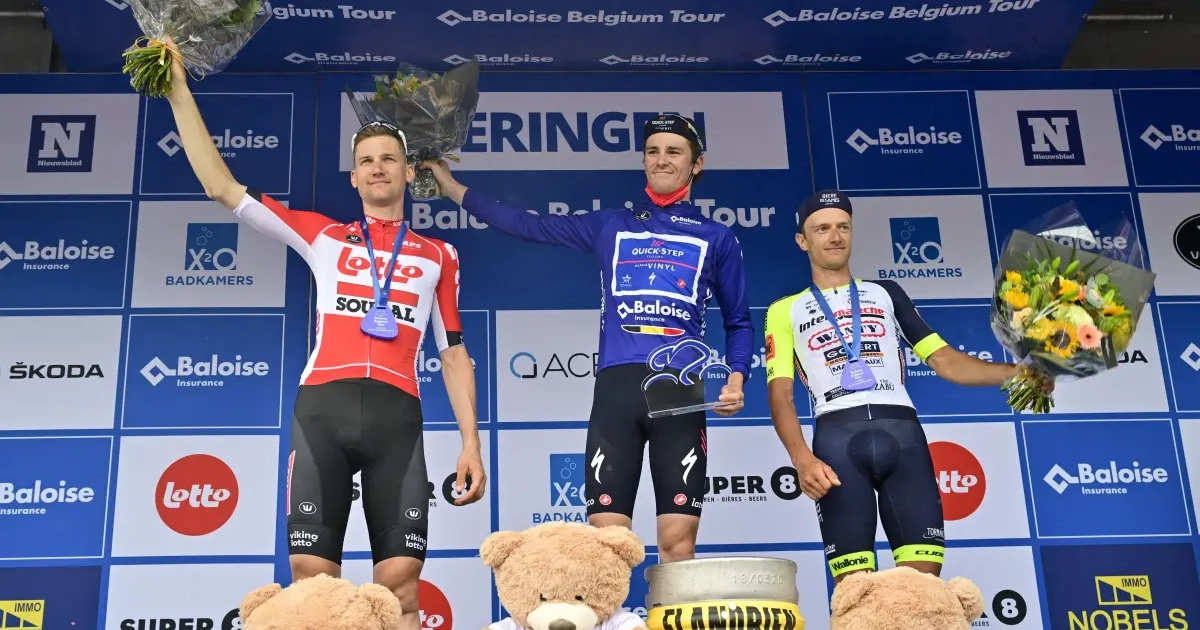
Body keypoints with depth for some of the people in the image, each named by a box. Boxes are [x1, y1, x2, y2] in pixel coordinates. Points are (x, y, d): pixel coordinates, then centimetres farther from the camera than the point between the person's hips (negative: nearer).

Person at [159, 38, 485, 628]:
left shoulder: (439, 255, 19)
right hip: (322, 407, 0)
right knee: (311, 575, -6)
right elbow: (223, 188, 16)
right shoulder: (322, 235, 18)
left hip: (396, 413, 0)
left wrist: (470, 442, 9)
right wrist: (180, 93, 14)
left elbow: (453, 353, 19)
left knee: (400, 581, -7)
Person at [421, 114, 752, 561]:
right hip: (617, 387, 1)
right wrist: (455, 189, 23)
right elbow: (530, 226, 22)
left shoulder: (717, 238, 16)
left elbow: (738, 322, 19)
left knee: (678, 541, -5)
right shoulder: (609, 226, 19)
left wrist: (736, 377, 0)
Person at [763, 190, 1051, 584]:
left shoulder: (885, 293, 25)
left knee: (924, 577, -9)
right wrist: (802, 458, -12)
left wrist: (1015, 372, 2)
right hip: (838, 436, -2)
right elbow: (780, 394, 6)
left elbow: (943, 360, 19)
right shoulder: (785, 310, 17)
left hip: (902, 432, 2)